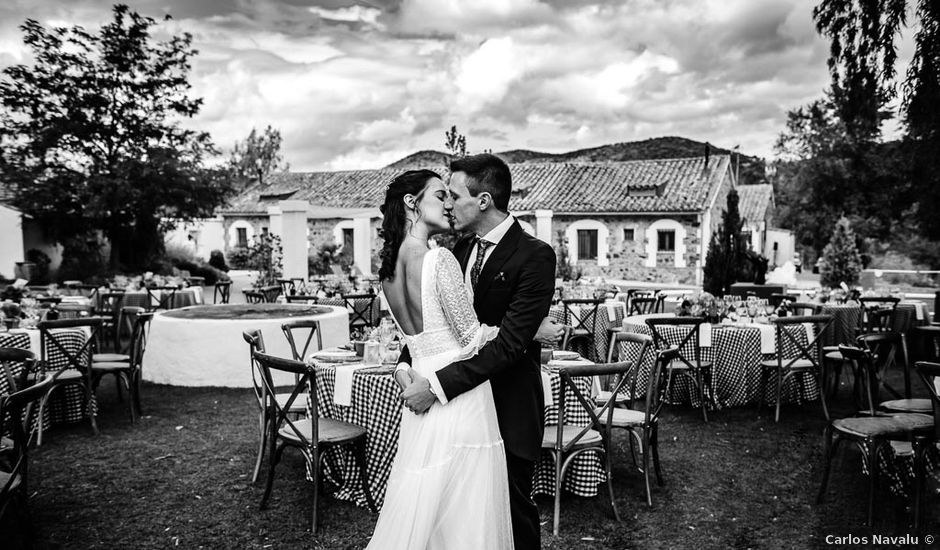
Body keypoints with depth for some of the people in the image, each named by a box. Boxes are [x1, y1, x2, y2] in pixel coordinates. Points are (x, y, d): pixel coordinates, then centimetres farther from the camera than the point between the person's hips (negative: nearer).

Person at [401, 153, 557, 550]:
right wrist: (406, 364, -5)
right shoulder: (461, 249, 8)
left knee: (513, 510, 8)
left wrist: (438, 385, -24)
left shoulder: (534, 257, -15)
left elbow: (509, 343, -22)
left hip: (509, 410, -6)